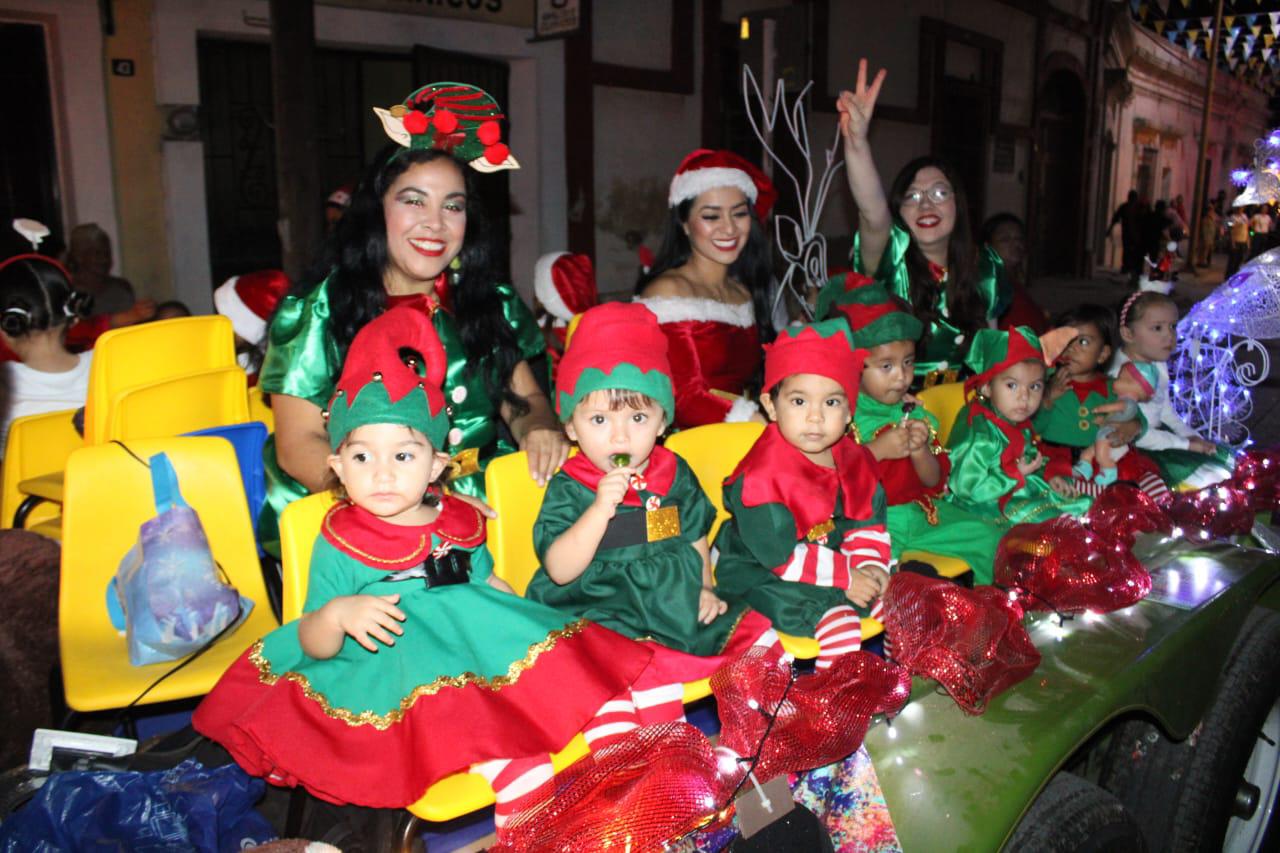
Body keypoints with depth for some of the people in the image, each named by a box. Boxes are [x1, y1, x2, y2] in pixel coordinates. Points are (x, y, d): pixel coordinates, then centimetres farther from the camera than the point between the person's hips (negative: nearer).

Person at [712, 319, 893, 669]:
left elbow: (867, 523, 7)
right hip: (763, 578, -7)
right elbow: (780, 556, -22)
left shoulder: (853, 460, 0)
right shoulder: (761, 476, -24)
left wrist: (871, 565, -12)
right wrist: (846, 576, -20)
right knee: (836, 617, -25)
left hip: (830, 559, 8)